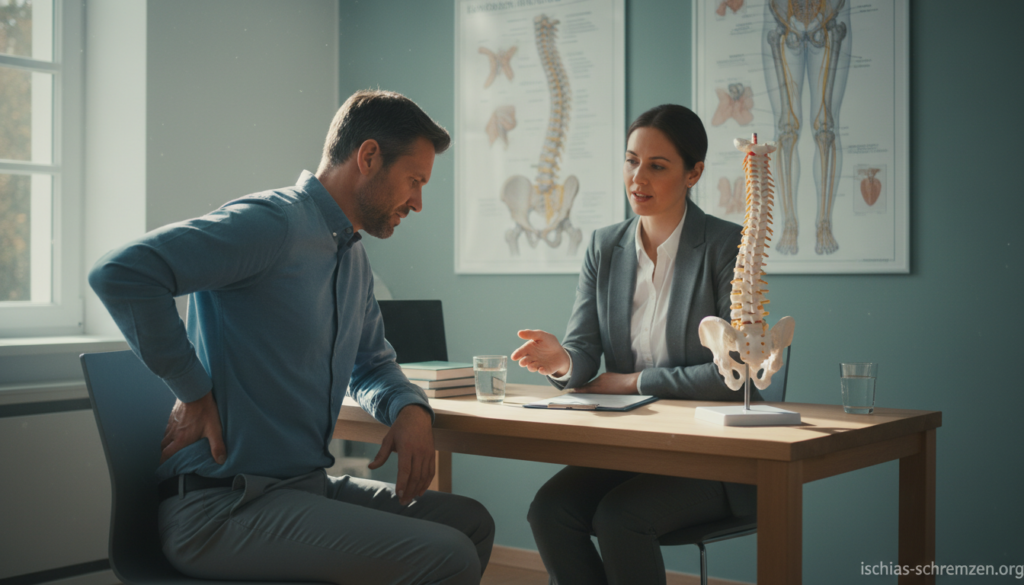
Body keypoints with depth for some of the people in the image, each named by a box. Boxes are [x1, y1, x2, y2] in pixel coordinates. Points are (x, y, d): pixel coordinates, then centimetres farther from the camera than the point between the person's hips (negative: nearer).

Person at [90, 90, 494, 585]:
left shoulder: (354, 260, 15)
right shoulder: (273, 223, -15)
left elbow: (371, 366, 27)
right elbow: (120, 271, -24)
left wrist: (410, 409, 4)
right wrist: (193, 391, -18)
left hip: (306, 485, 10)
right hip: (223, 506, -9)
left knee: (471, 523, 8)